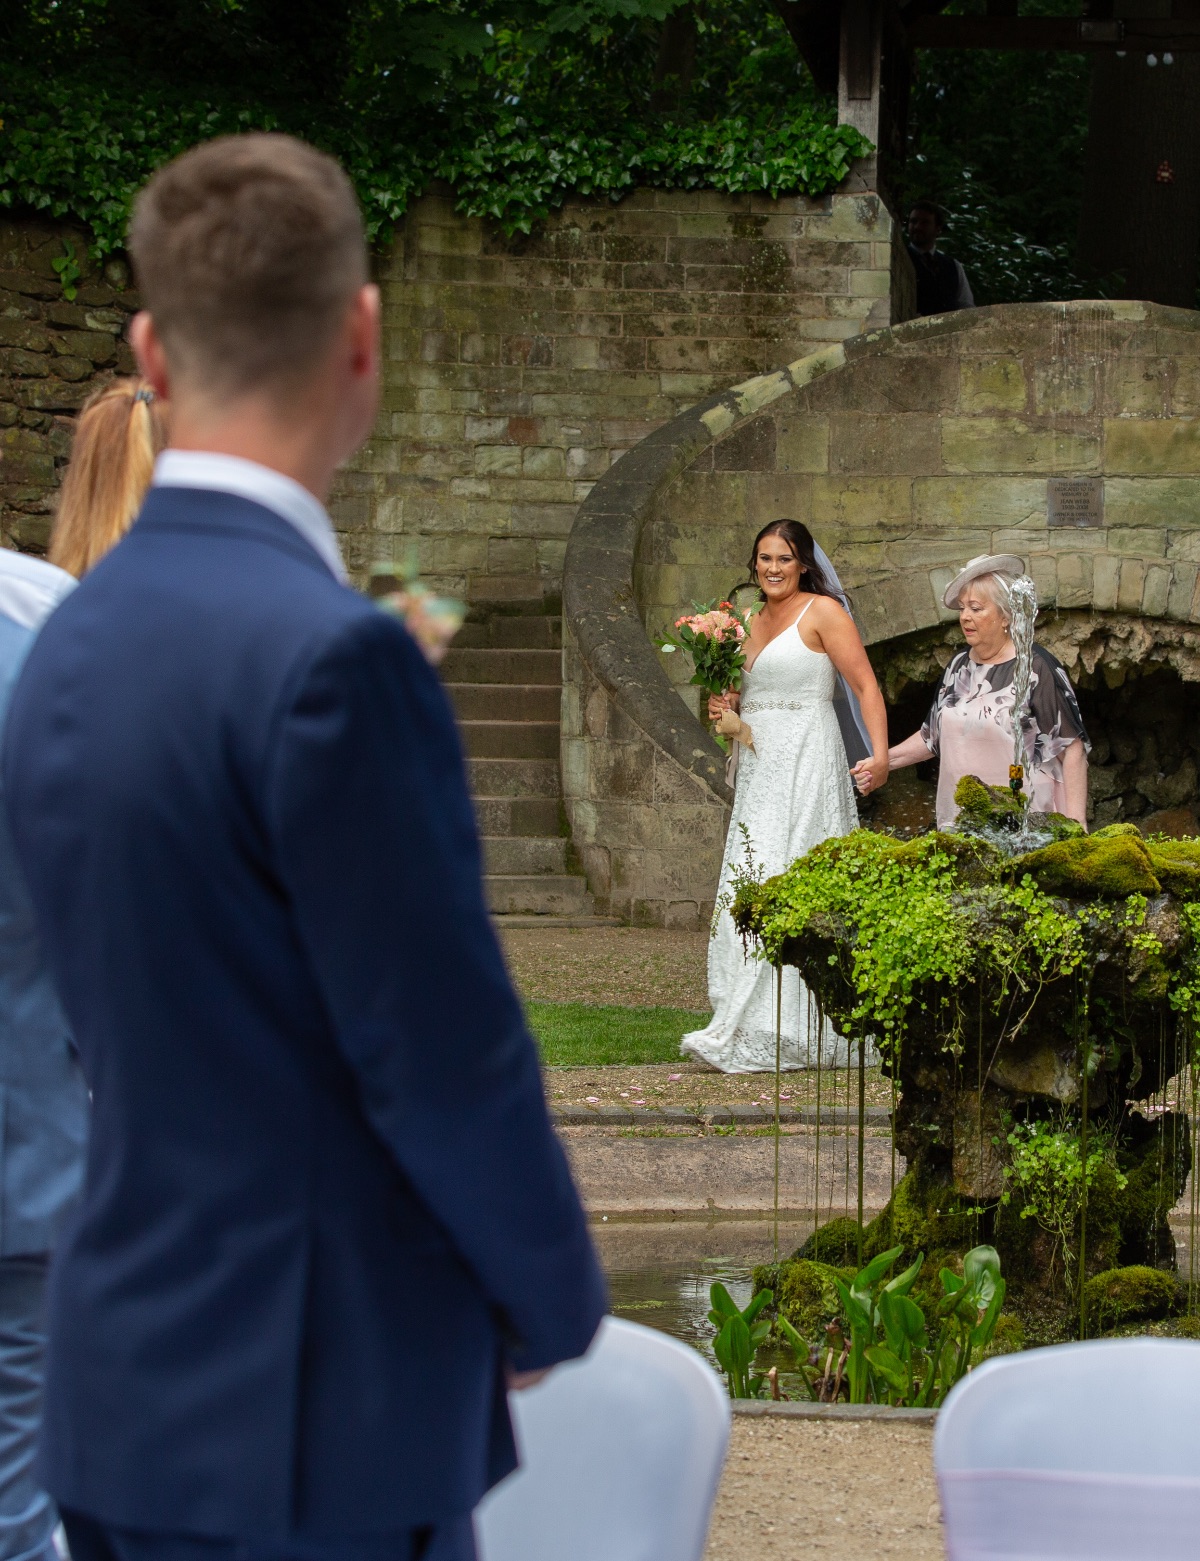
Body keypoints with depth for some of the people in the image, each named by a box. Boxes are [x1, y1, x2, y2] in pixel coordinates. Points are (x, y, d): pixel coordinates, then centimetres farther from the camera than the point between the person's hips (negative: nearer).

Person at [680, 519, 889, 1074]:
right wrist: (726, 707, 5)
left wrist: (880, 754, -23)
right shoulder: (755, 622, 18)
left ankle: (754, 1035, -15)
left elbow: (866, 685, -11)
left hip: (806, 764, -8)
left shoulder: (822, 612, -5)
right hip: (760, 768, 8)